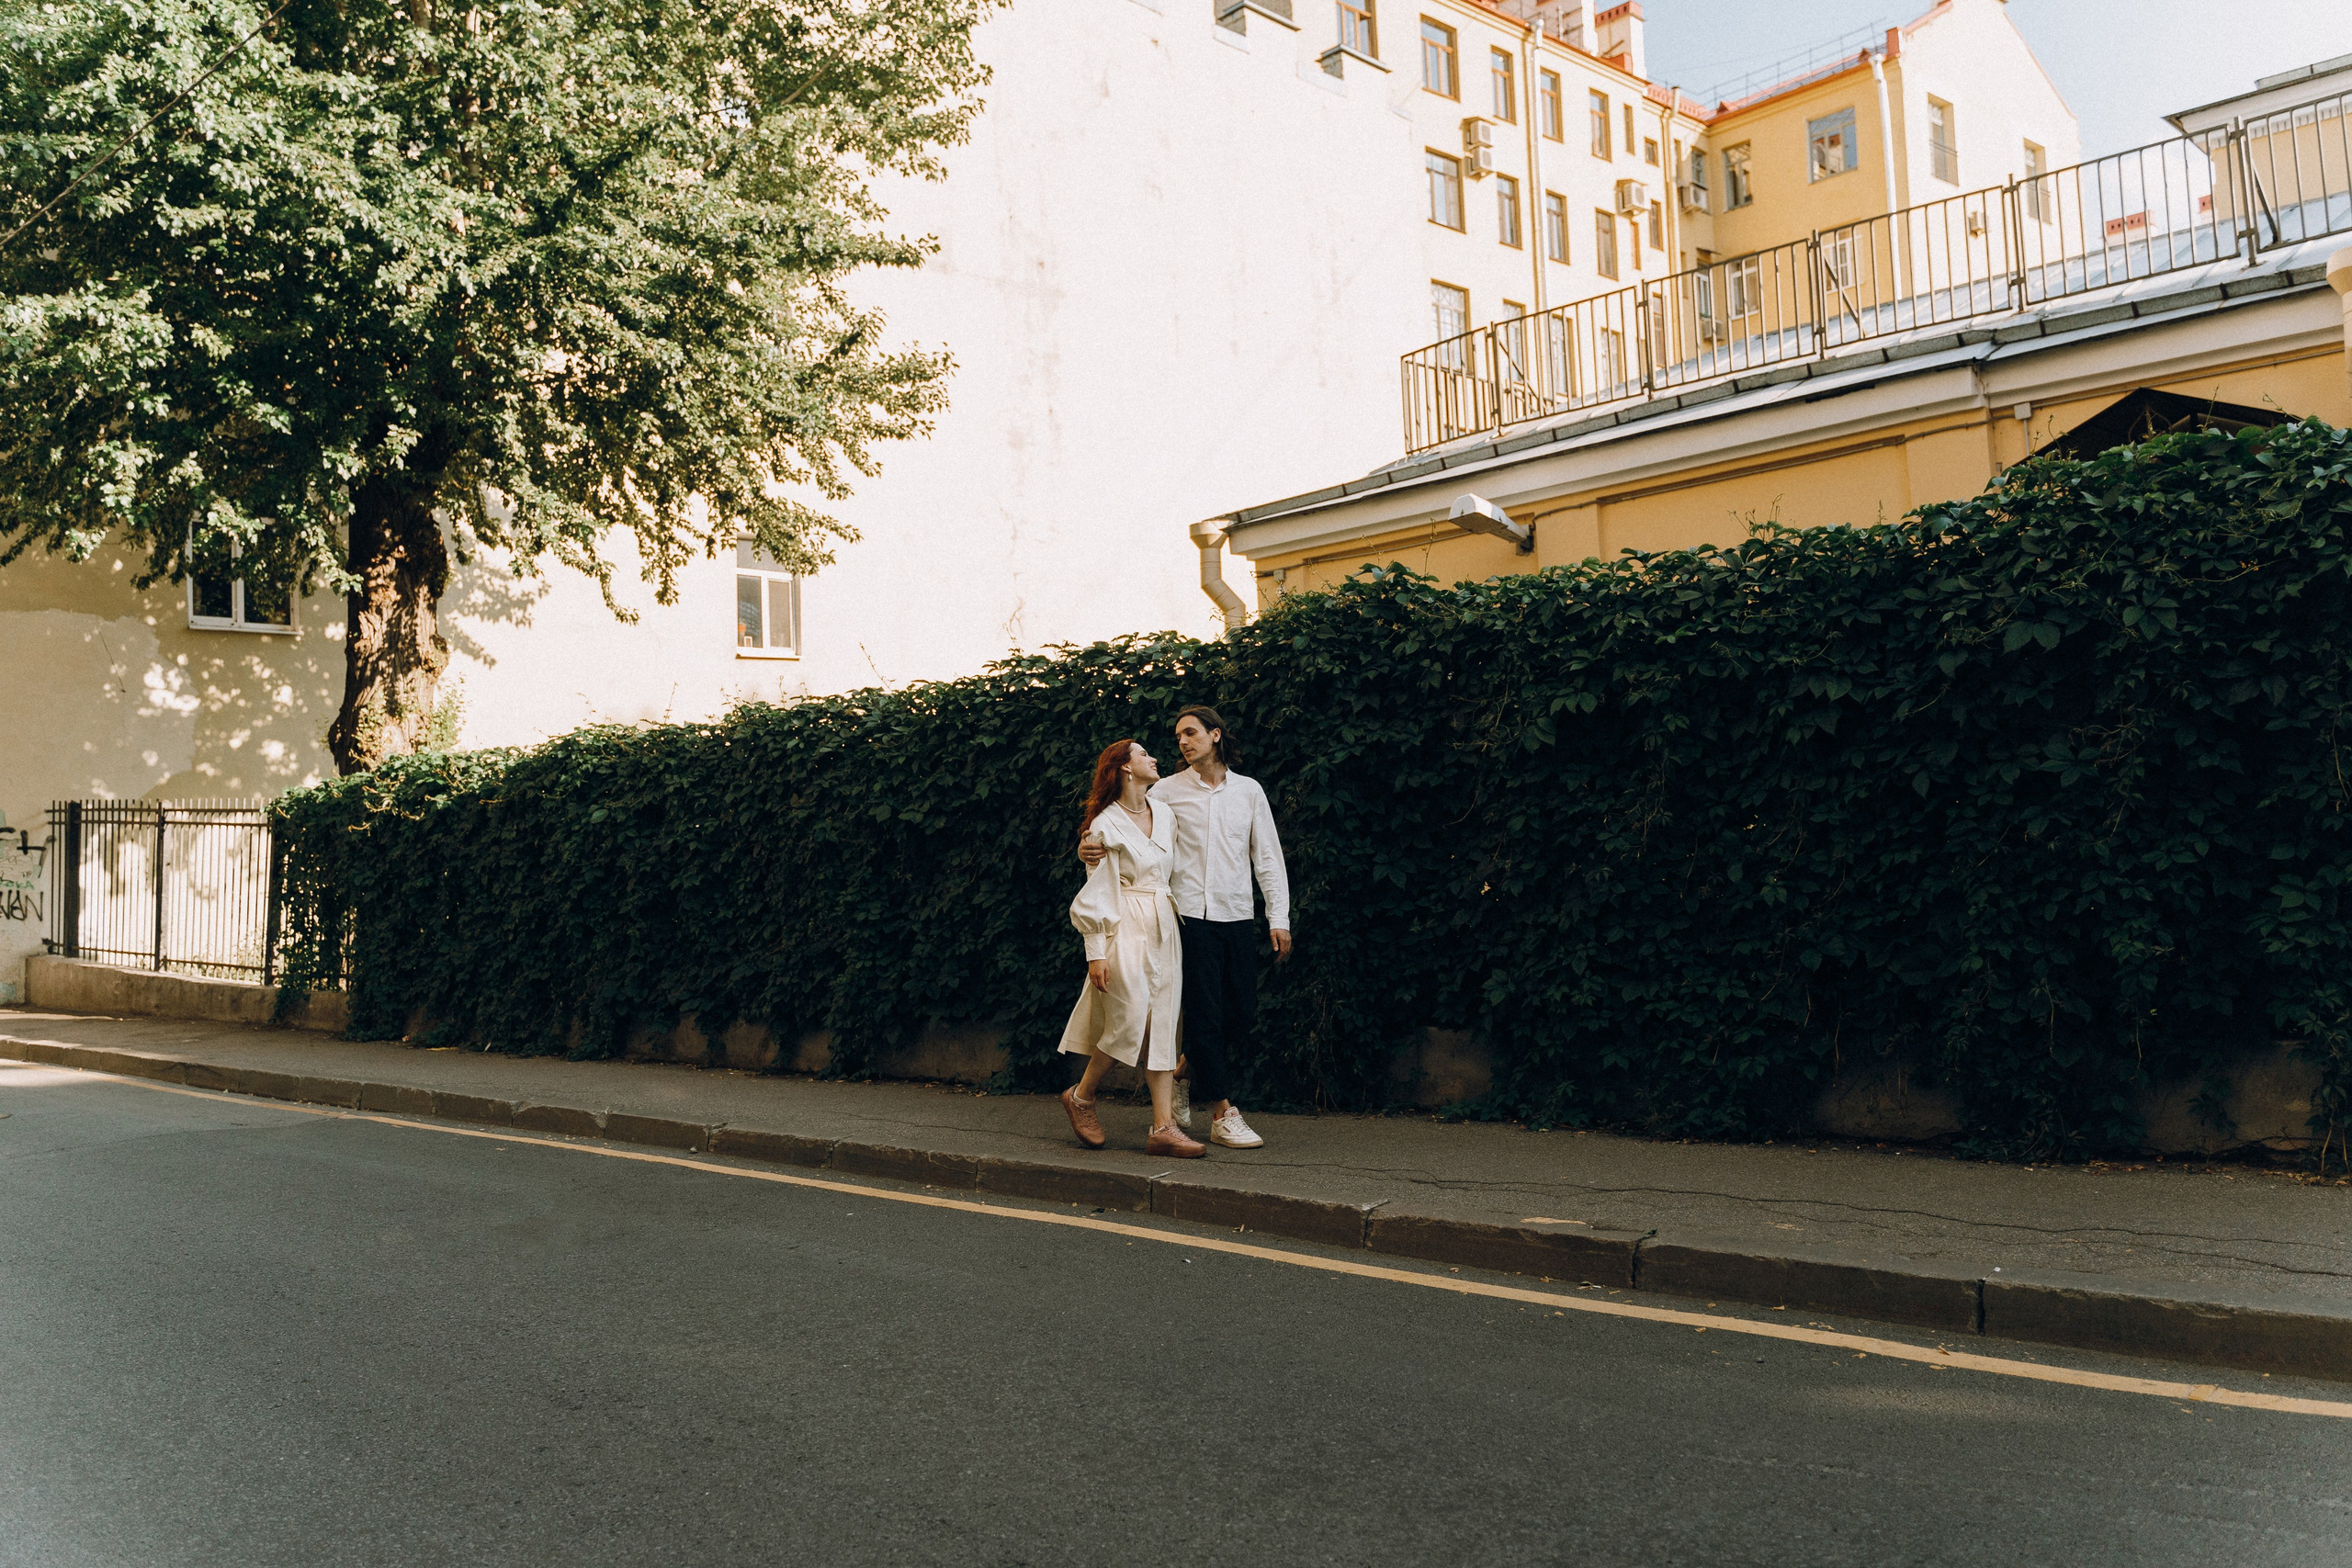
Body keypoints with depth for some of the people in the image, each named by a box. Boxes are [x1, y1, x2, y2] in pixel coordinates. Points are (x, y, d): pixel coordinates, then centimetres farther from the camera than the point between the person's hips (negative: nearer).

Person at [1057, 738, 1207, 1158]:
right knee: (1130, 1020, -13)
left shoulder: (1165, 815, 12)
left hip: (1164, 930, 7)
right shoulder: (1105, 826, -6)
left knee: (1162, 1025, 1)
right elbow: (1095, 894, -6)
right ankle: (1081, 1095, 11)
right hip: (1125, 930, -6)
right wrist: (1095, 951, -11)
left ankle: (1164, 1127, -1)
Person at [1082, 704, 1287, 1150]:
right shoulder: (1167, 791, 4)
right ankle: (1222, 1114, 2)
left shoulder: (1248, 791, 10)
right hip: (1191, 915, -3)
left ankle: (1187, 1068, 31)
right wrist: (1090, 850, -20)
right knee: (1205, 1013, -4)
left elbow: (1268, 857, 10)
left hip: (1237, 917, 3)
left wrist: (1279, 918, 4)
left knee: (1243, 1012, 6)